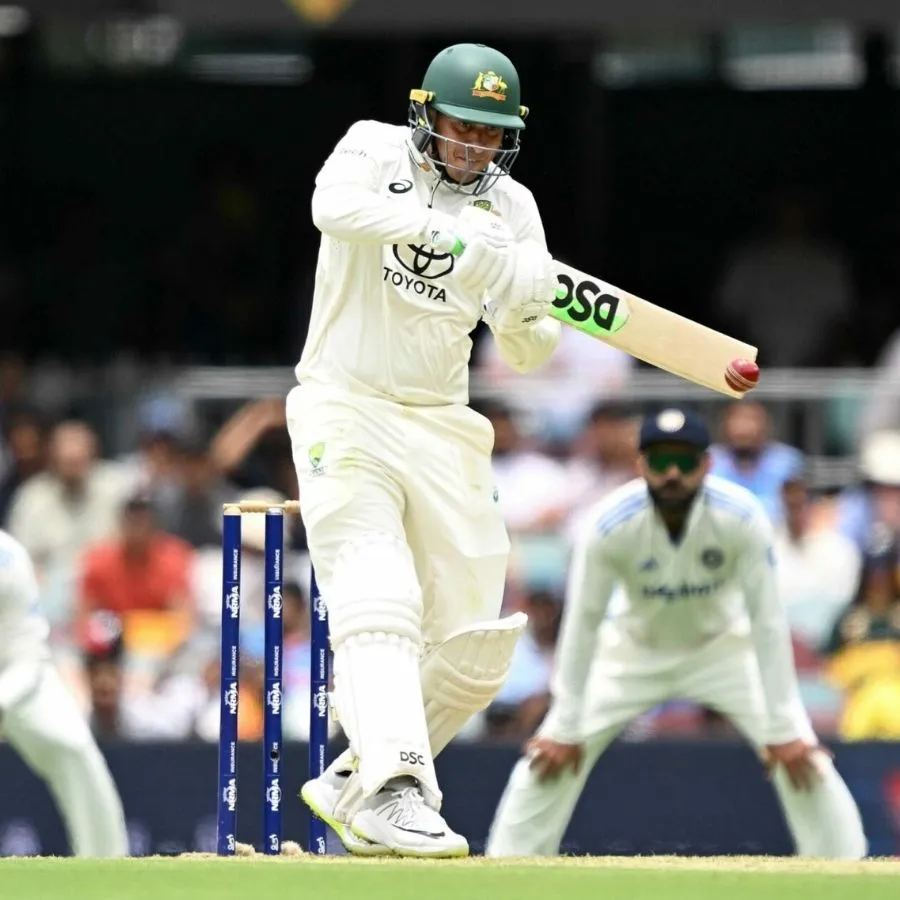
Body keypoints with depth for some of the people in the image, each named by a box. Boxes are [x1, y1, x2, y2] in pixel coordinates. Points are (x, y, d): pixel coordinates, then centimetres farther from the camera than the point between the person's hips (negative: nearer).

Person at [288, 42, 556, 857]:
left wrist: (528, 314, -18)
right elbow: (335, 206, -30)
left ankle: (356, 783, 17)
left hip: (442, 430, 5)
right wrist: (446, 230, -38)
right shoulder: (375, 152, -5)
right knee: (379, 605, -22)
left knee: (475, 647, 1)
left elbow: (527, 356, 5)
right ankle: (393, 791, -33)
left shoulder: (511, 208, 6)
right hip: (346, 414, -5)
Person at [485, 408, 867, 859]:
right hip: (635, 649, 1)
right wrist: (565, 729, -19)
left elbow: (767, 620, -26)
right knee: (551, 756, -10)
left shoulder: (742, 517, -30)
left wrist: (782, 729, -26)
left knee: (799, 758, -16)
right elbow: (582, 623, -22)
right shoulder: (610, 524, -30)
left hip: (725, 647, -1)